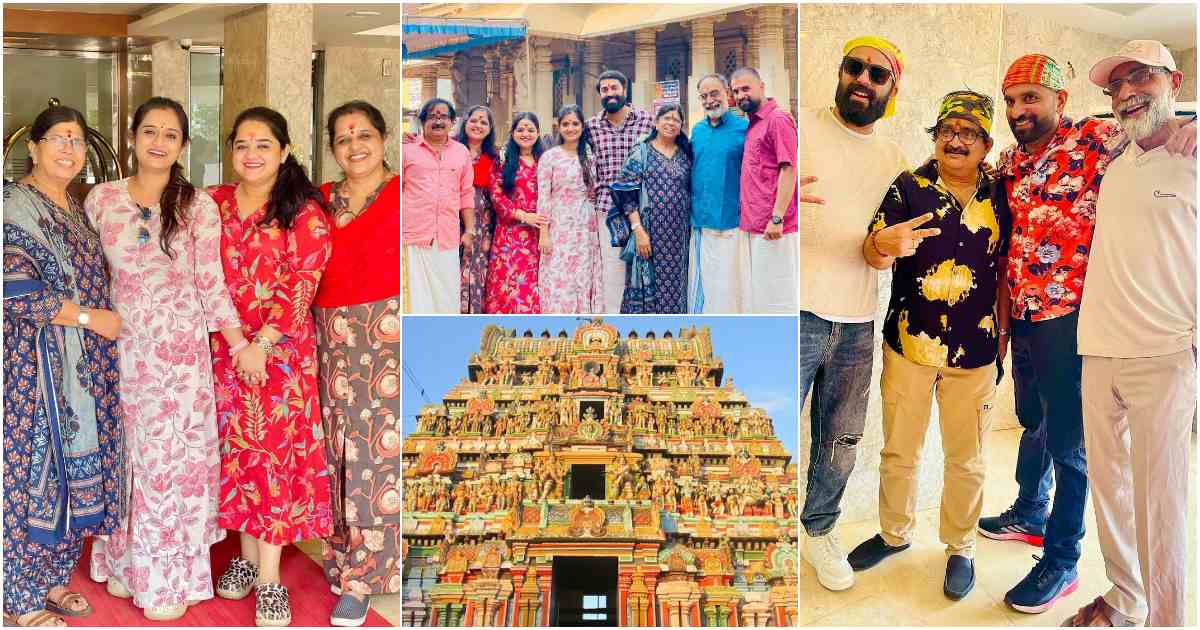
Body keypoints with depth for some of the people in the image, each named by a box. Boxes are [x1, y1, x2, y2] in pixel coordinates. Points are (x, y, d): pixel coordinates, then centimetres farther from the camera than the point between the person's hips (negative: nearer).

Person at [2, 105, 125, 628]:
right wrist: (90, 317, -15)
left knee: (74, 467, 11)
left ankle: (51, 577, 25)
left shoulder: (75, 209, 15)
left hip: (81, 367, 8)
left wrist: (104, 318, 11)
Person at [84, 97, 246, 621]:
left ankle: (172, 576, 19)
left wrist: (240, 346, -9)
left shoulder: (197, 205, -5)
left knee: (174, 454, 4)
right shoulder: (101, 199, 2)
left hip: (179, 351, -2)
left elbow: (211, 282, -4)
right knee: (125, 454, 13)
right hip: (120, 348, 3)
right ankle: (126, 560, 31)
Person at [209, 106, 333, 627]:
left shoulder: (304, 211, -5)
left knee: (275, 450, -3)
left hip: (282, 349, -4)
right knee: (236, 448, 9)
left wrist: (262, 343, -19)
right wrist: (235, 343, -3)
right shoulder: (214, 203, 8)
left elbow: (302, 283, -11)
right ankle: (247, 555, 24)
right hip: (225, 347, 4)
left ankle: (269, 578, 3)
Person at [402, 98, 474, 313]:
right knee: (416, 297, -4)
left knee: (447, 297, 2)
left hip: (448, 238, 2)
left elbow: (467, 195, 16)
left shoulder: (462, 152, 14)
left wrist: (469, 231, 11)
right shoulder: (407, 149, 6)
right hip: (414, 236, -2)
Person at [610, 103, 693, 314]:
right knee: (646, 285, -2)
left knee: (674, 286, 6)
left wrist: (690, 229, 6)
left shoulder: (685, 156, 11)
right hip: (648, 233, -3)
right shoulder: (640, 152, 1)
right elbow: (627, 195, -5)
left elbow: (691, 193, 14)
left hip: (678, 237, 3)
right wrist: (638, 230, -13)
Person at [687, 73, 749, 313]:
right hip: (699, 222, 5)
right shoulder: (697, 130, 11)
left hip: (730, 222, -5)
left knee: (728, 282, -1)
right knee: (699, 281, 12)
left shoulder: (744, 128, -5)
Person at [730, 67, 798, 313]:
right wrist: (747, 219, 13)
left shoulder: (778, 119, -9)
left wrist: (777, 218, -20)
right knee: (756, 290, 14)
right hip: (751, 225, 9)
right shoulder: (752, 124, 15)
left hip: (772, 227, -9)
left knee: (776, 293, -2)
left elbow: (788, 170, -15)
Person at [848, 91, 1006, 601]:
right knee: (899, 450, 12)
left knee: (966, 459, 12)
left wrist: (1003, 331, 7)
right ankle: (894, 533, 32)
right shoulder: (908, 188, -4)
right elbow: (874, 256, -14)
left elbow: (1004, 268, 12)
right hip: (909, 343, -1)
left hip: (974, 349, 1)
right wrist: (883, 244, -37)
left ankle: (960, 547, 29)